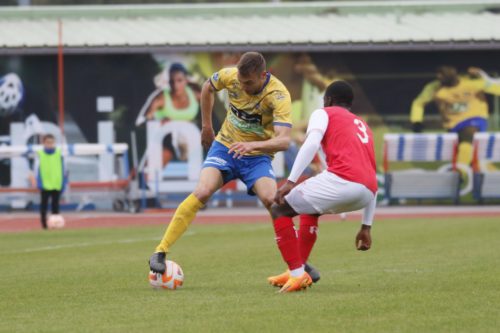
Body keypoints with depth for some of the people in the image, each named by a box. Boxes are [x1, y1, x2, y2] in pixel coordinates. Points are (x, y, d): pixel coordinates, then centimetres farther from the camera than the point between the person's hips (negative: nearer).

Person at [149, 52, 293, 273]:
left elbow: (283, 140, -36)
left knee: (272, 201, -25)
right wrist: (206, 126, 13)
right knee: (202, 192, -22)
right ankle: (160, 252, -18)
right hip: (225, 147, 2)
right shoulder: (229, 76, -14)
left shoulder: (278, 96, -25)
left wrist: (252, 145, -51)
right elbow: (208, 88, 11)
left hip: (257, 156, -2)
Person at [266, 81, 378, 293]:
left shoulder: (324, 114, 17)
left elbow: (311, 144, -5)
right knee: (309, 208, 34)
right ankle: (298, 272, 26)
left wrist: (291, 181, -13)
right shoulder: (363, 126, 35)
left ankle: (297, 274, -6)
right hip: (367, 192, 7)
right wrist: (366, 226, 33)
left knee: (279, 210, 9)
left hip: (341, 180, -7)